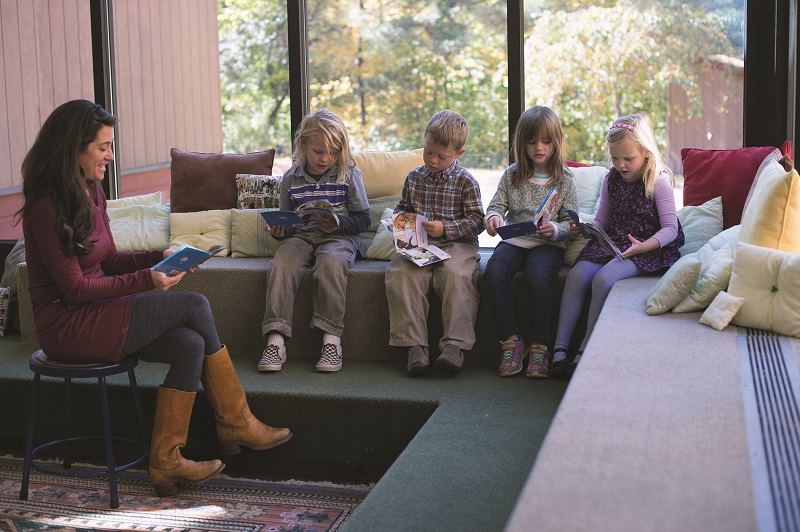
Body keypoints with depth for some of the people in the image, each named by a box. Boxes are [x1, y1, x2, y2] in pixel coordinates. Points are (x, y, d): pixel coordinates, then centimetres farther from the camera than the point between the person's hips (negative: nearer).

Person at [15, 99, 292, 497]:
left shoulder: (91, 192, 10)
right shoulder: (47, 206, -18)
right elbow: (75, 288, -18)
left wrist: (161, 256, 0)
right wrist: (146, 280, -19)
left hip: (93, 314, 8)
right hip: (67, 326, -8)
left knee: (190, 344, -14)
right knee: (194, 305, -14)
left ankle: (166, 462, -6)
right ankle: (236, 425, -1)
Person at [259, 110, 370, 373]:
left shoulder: (349, 174, 1)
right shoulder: (291, 178, 8)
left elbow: (363, 219, 3)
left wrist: (338, 224, -15)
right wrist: (279, 230, -4)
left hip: (339, 236, -2)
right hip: (301, 235, 3)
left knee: (331, 263, -37)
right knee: (281, 264, -30)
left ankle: (331, 339, -32)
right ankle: (275, 339, -34)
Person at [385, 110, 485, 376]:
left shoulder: (465, 181, 1)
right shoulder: (414, 177, 14)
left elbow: (476, 221, -3)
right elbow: (403, 207, 28)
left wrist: (445, 229, -17)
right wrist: (401, 218, 4)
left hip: (456, 244, -3)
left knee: (456, 275, -35)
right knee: (401, 275, -27)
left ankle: (454, 345, -31)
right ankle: (414, 345, -27)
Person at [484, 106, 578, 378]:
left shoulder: (564, 179, 5)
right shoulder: (511, 175, 11)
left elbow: (570, 222, 3)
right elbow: (497, 204, 8)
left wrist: (555, 229, -20)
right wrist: (493, 216, -17)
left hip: (548, 245, -2)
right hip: (514, 241, 3)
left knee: (539, 275, -35)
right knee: (494, 272, -29)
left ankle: (540, 345, -20)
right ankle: (510, 340, -17)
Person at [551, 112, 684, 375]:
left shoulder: (659, 181, -7)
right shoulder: (612, 179, 10)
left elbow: (670, 229, -10)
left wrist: (644, 246, -28)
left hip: (648, 248, -6)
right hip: (612, 242, 6)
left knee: (603, 279, -30)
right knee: (577, 275, -20)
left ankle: (585, 351, -19)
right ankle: (559, 349, -18)